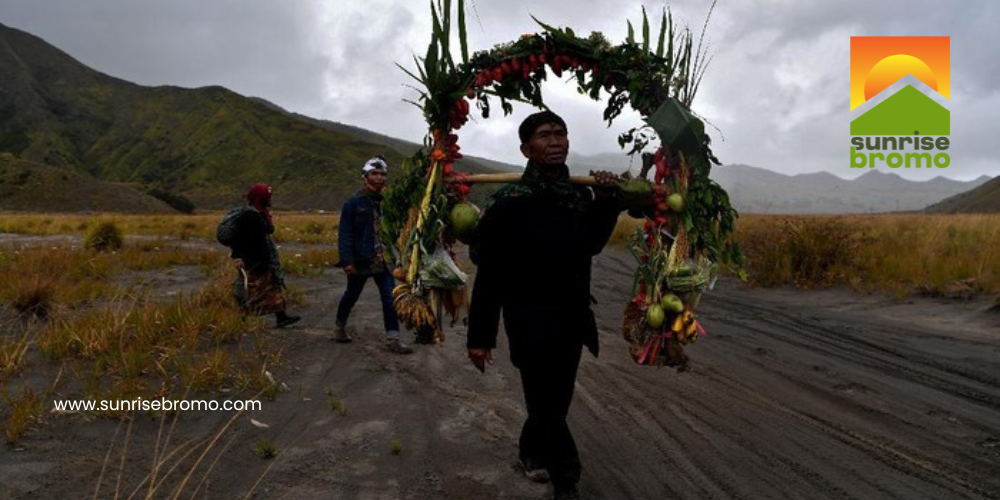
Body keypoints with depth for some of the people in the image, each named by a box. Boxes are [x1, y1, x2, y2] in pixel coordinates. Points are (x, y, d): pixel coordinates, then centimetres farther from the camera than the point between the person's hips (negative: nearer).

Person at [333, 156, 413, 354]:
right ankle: (340, 326, 40)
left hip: (383, 262, 3)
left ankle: (393, 339, 3)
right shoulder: (354, 203, -9)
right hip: (361, 261, -3)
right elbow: (345, 234, -11)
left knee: (390, 299, -3)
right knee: (351, 296, 16)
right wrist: (347, 261, -17)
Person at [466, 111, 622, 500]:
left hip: (572, 320, 6)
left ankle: (531, 452, 42)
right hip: (531, 323, -6)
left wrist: (606, 201, 5)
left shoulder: (581, 196, 3)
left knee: (556, 400, 17)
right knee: (546, 403, 1)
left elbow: (592, 246, 19)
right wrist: (479, 336, -14)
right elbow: (489, 275, -15)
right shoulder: (509, 202, -16)